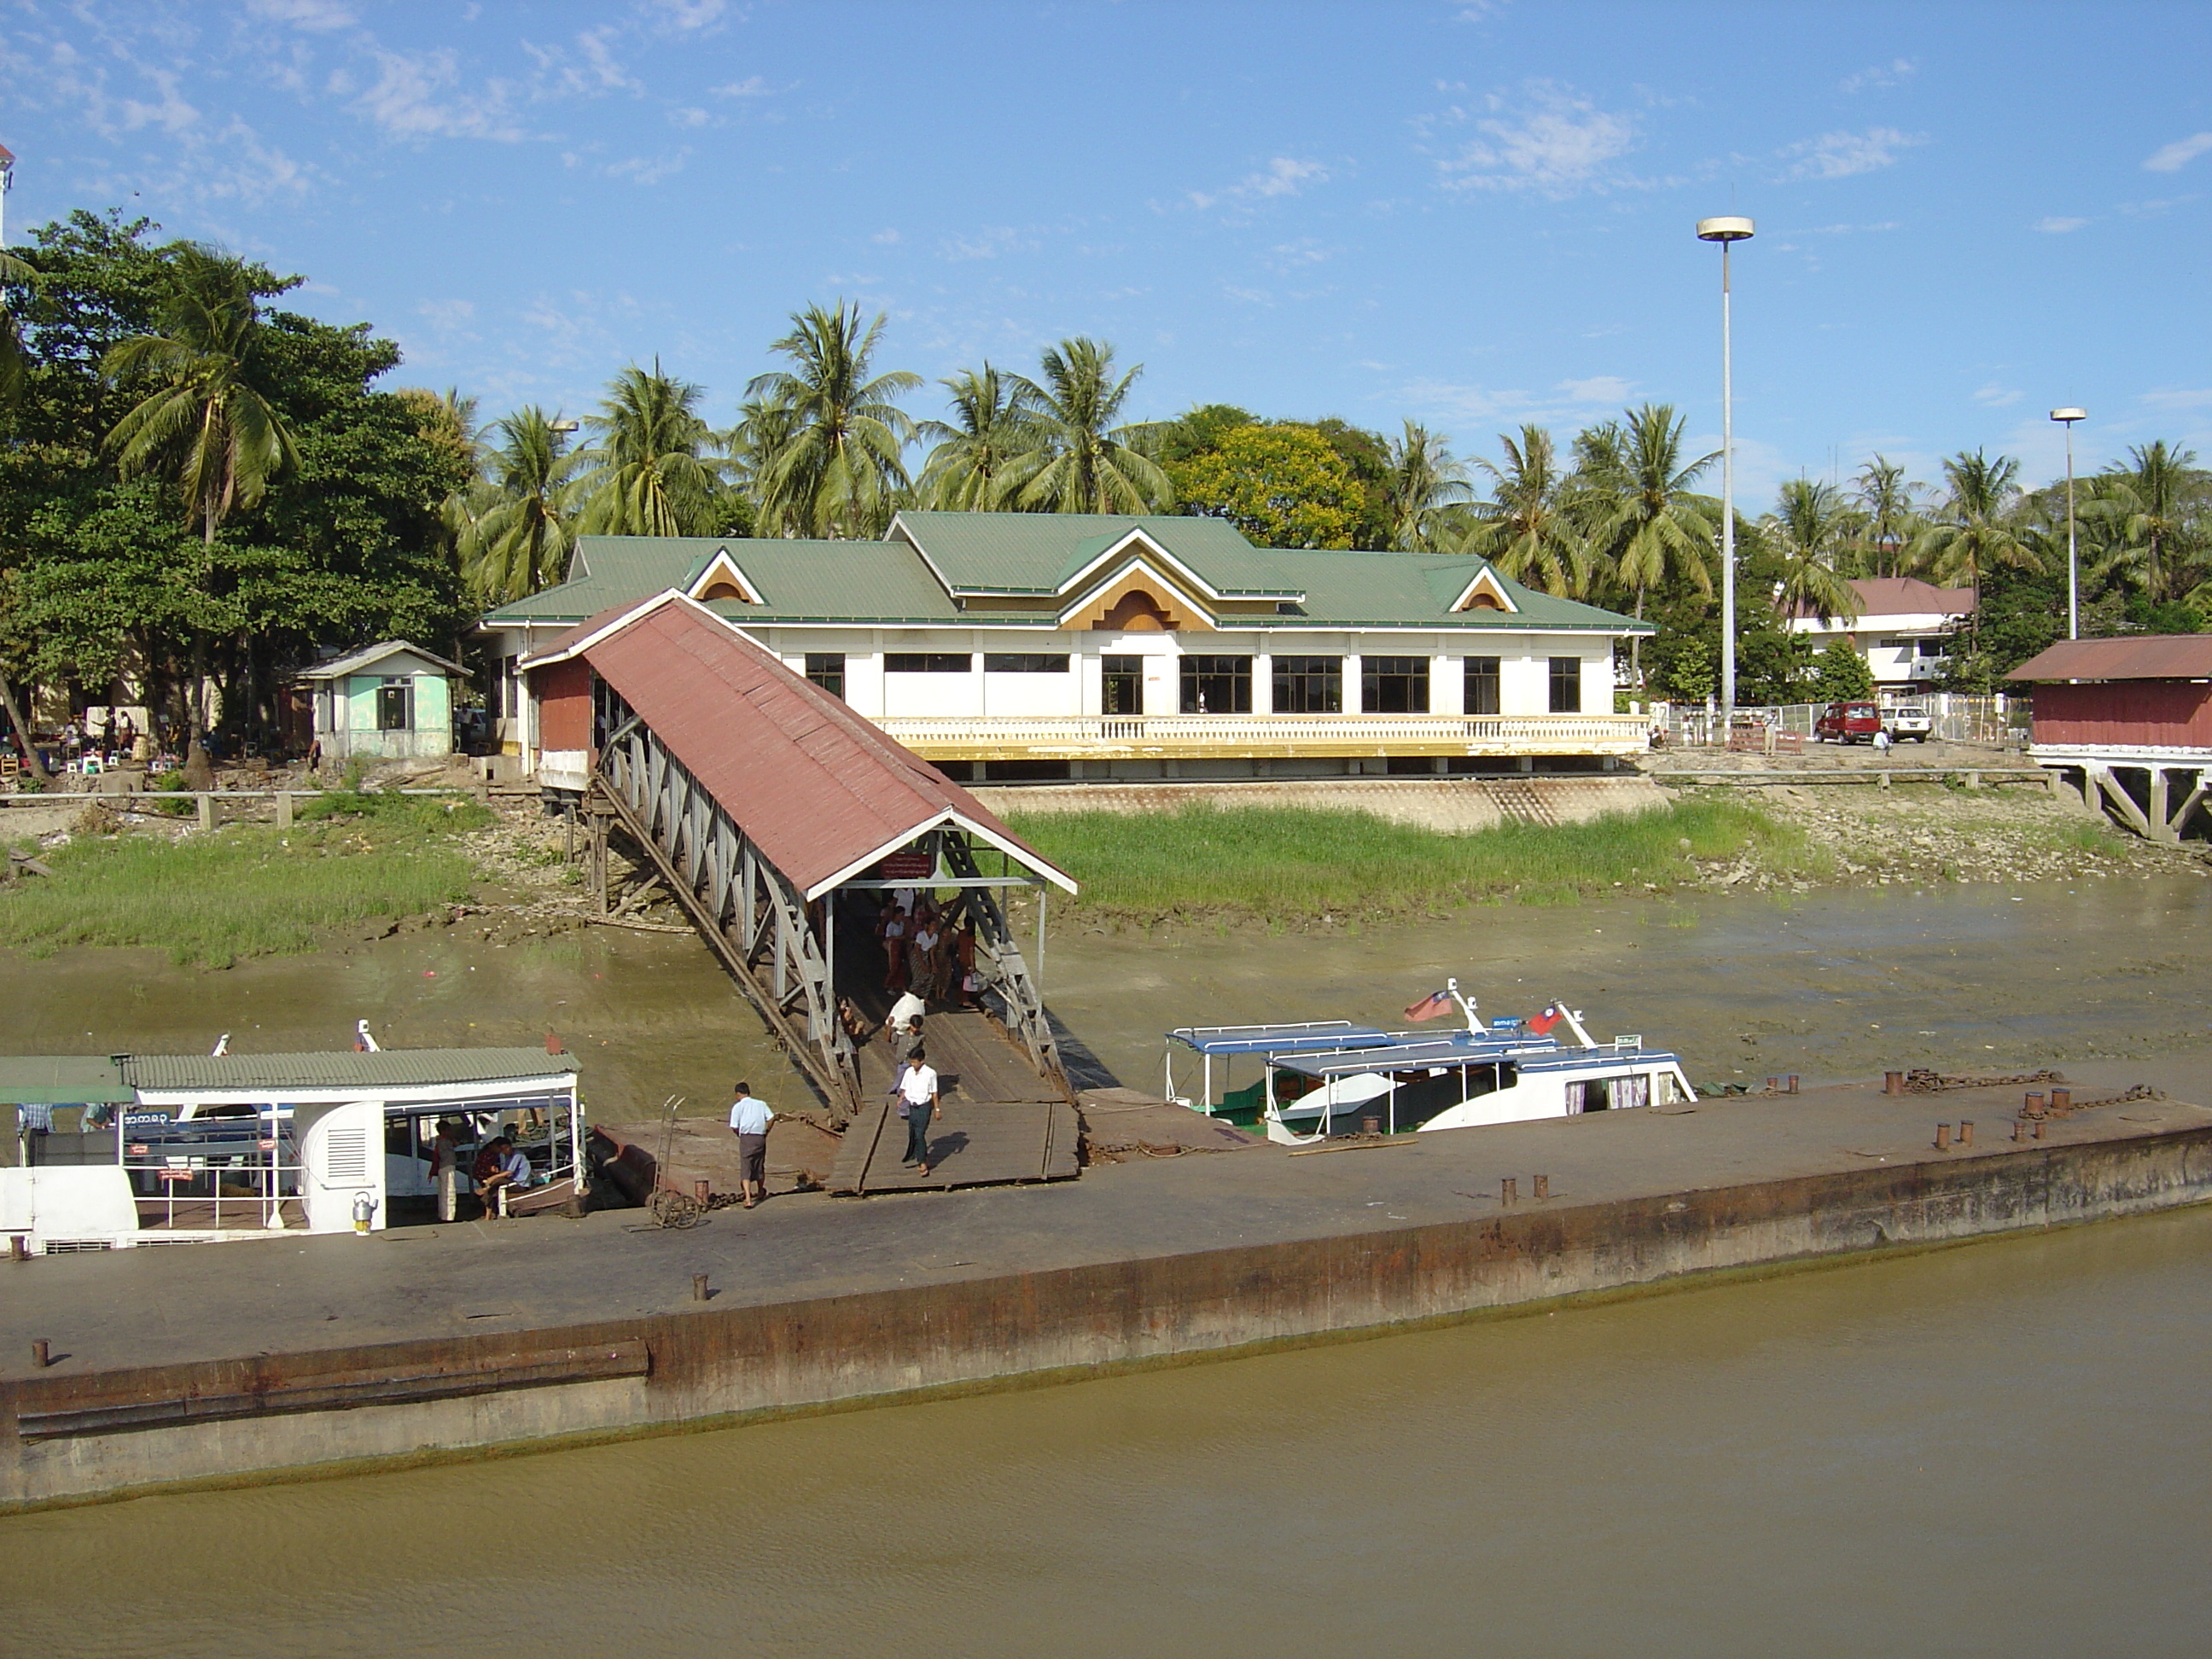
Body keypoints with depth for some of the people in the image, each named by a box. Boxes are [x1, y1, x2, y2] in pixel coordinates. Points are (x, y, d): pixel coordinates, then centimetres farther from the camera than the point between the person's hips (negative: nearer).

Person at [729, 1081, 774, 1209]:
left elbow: (734, 1127, -6)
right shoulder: (761, 1104, 10)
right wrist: (766, 1131, 12)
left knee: (745, 1169, -4)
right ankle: (760, 1192, 44)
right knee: (759, 1166, 22)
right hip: (760, 1138, 4)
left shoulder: (738, 1106, 0)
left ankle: (748, 1199, -18)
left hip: (746, 1138, -4)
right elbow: (771, 1118, 0)